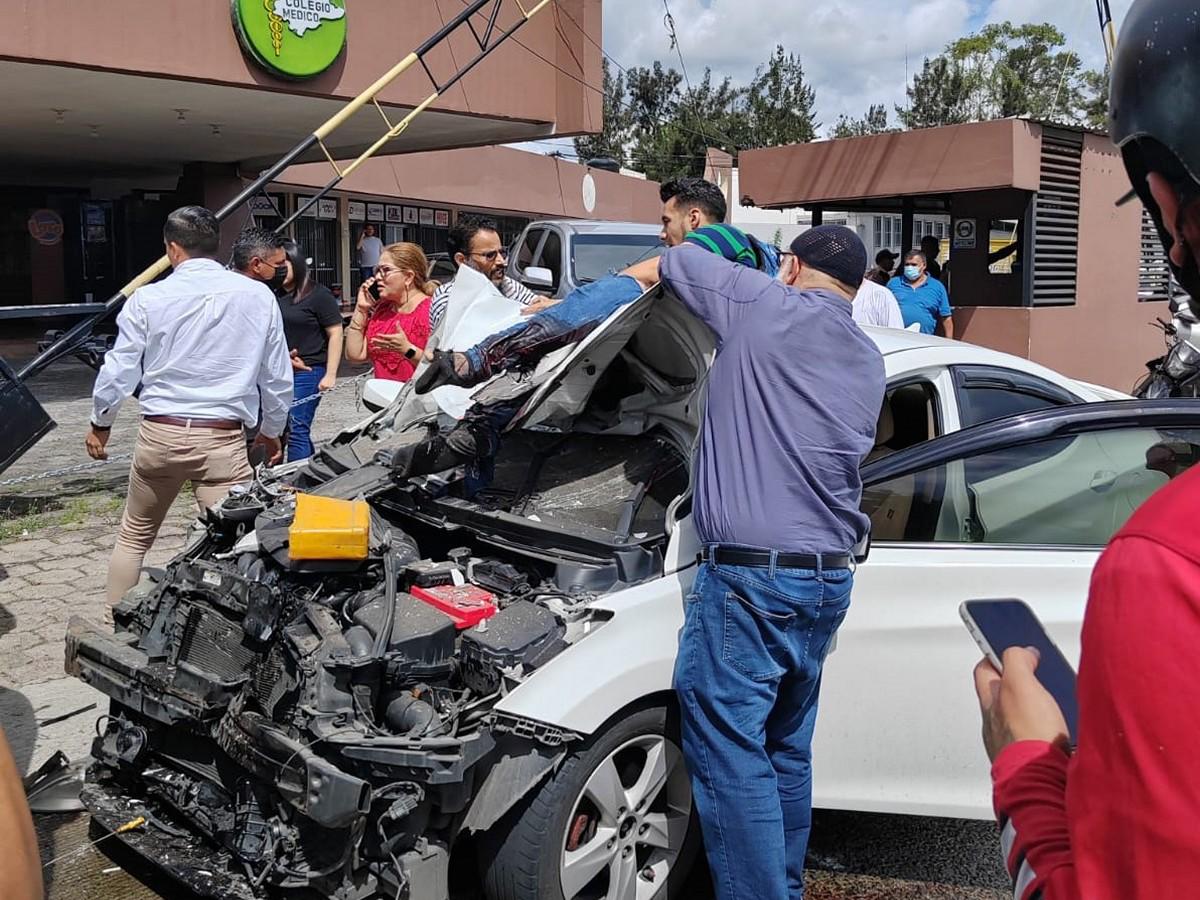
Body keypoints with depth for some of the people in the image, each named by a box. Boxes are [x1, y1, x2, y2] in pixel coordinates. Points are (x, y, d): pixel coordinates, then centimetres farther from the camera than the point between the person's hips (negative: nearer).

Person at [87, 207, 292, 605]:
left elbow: (119, 370, 4)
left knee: (134, 536, 19)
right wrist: (272, 430, 22)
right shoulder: (258, 296, 0)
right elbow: (277, 377, 7)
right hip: (223, 439, -1)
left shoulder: (148, 299, -2)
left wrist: (100, 424, 21)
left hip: (160, 434, 2)